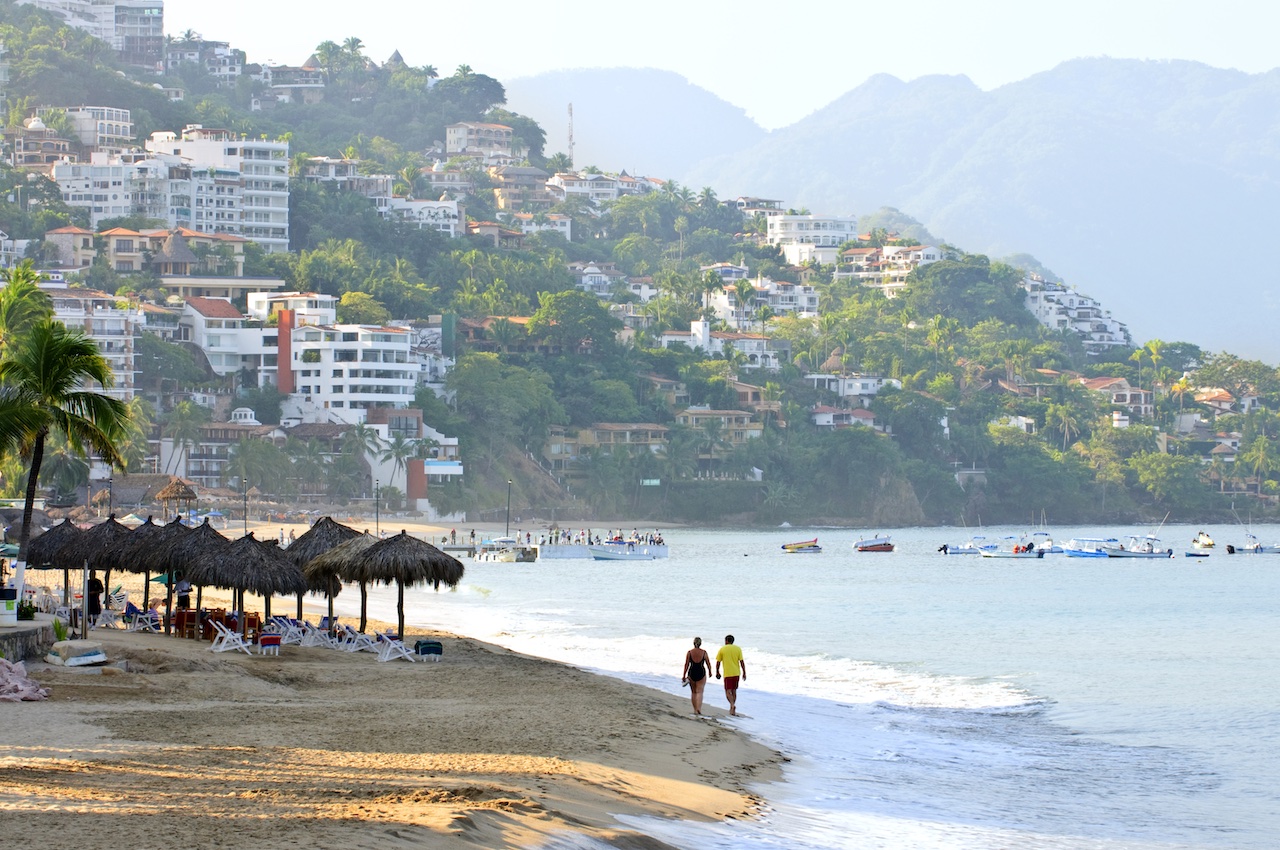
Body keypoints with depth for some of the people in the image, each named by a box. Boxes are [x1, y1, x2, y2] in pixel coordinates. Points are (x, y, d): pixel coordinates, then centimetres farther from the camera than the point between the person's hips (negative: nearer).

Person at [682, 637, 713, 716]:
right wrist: (710, 672, 18)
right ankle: (699, 708, -19)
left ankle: (695, 709, 17)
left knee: (693, 692, 15)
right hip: (701, 673, -1)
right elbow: (708, 663, 1)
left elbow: (686, 665, -4)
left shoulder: (689, 652, -5)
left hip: (692, 673, 1)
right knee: (699, 692, -1)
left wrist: (684, 675, 1)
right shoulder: (704, 652, -5)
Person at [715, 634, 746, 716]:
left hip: (727, 673, -3)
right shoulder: (738, 649, 3)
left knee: (728, 691, -2)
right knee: (734, 690, 15)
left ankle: (732, 705, -26)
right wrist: (744, 673, 5)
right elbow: (742, 662, 0)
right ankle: (732, 709, 21)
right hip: (736, 673, 3)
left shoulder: (722, 649, -1)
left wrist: (717, 672, 15)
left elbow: (718, 662, 2)